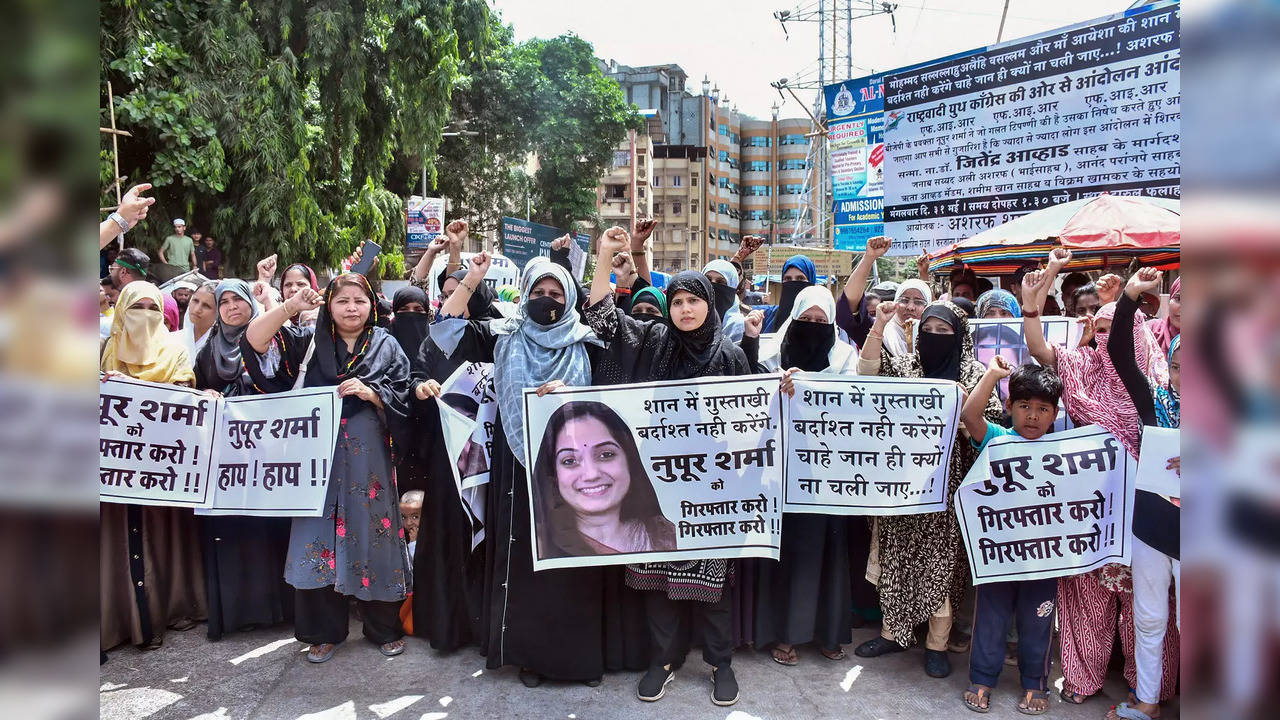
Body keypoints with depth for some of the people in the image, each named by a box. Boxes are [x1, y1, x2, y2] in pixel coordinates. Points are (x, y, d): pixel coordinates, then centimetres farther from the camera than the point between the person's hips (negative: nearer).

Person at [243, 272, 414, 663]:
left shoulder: (386, 346, 6)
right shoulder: (310, 341, 8)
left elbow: (402, 399, 2)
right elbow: (255, 340, -2)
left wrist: (370, 392, -15)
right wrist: (290, 306, -12)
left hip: (368, 459, -1)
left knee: (371, 534, 3)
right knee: (320, 535, 2)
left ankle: (385, 627, 19)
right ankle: (325, 631, 18)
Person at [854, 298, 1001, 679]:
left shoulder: (974, 373, 2)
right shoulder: (904, 365, 8)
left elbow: (989, 424, -2)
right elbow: (867, 369, -8)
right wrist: (879, 325, -16)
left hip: (947, 486, -3)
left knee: (941, 561, 3)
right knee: (895, 556, 9)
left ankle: (937, 644, 19)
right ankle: (893, 631, 26)